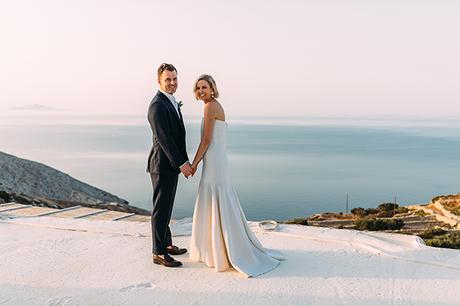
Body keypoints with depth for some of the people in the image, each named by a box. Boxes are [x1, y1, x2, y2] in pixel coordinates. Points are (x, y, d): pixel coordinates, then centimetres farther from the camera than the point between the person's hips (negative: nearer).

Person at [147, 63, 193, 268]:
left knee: (166, 206, 18)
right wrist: (181, 163, -21)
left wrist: (185, 161, 15)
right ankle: (159, 253, 12)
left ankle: (166, 244, 33)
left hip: (171, 165, 10)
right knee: (161, 209, 0)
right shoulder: (157, 105, -17)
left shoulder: (172, 102, 14)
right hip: (162, 165, -10)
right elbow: (163, 139, -22)